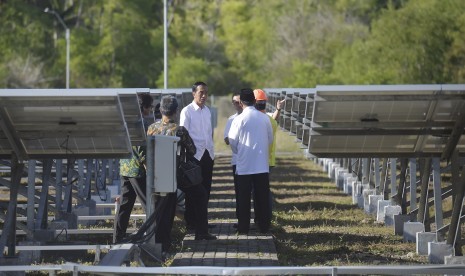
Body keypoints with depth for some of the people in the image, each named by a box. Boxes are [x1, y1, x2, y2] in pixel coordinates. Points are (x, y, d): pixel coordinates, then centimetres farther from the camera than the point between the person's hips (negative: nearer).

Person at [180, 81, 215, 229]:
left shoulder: (207, 110, 13)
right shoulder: (187, 111, -6)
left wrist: (212, 151, 15)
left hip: (208, 154, 6)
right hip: (195, 155, -6)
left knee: (206, 189, 7)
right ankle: (190, 221, 5)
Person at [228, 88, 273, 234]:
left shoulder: (239, 119, -11)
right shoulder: (265, 118, -1)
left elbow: (232, 141, -4)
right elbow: (270, 139, 8)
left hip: (244, 165, -3)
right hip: (262, 165, 3)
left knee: (244, 198, 5)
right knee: (262, 197, 9)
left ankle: (243, 227, 7)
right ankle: (264, 226, 11)